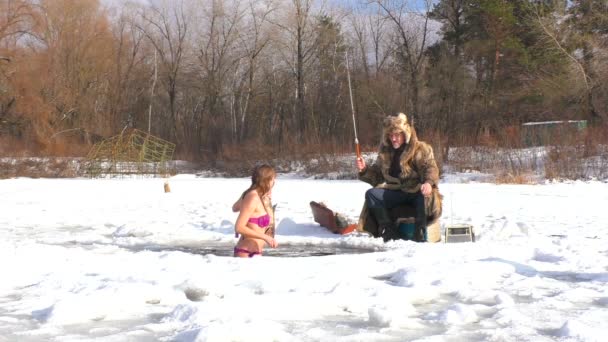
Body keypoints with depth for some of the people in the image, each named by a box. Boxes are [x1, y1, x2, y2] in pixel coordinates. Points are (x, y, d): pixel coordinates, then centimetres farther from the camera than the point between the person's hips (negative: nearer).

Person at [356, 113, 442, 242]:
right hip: (395, 192, 4)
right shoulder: (385, 151, 12)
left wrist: (428, 182, -38)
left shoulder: (421, 149, -1)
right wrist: (365, 170, -3)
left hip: (417, 192, -4)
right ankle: (390, 233, -24)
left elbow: (431, 168, -16)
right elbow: (377, 176, 18)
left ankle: (420, 235, -34)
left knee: (425, 196, -38)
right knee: (371, 194, -20)